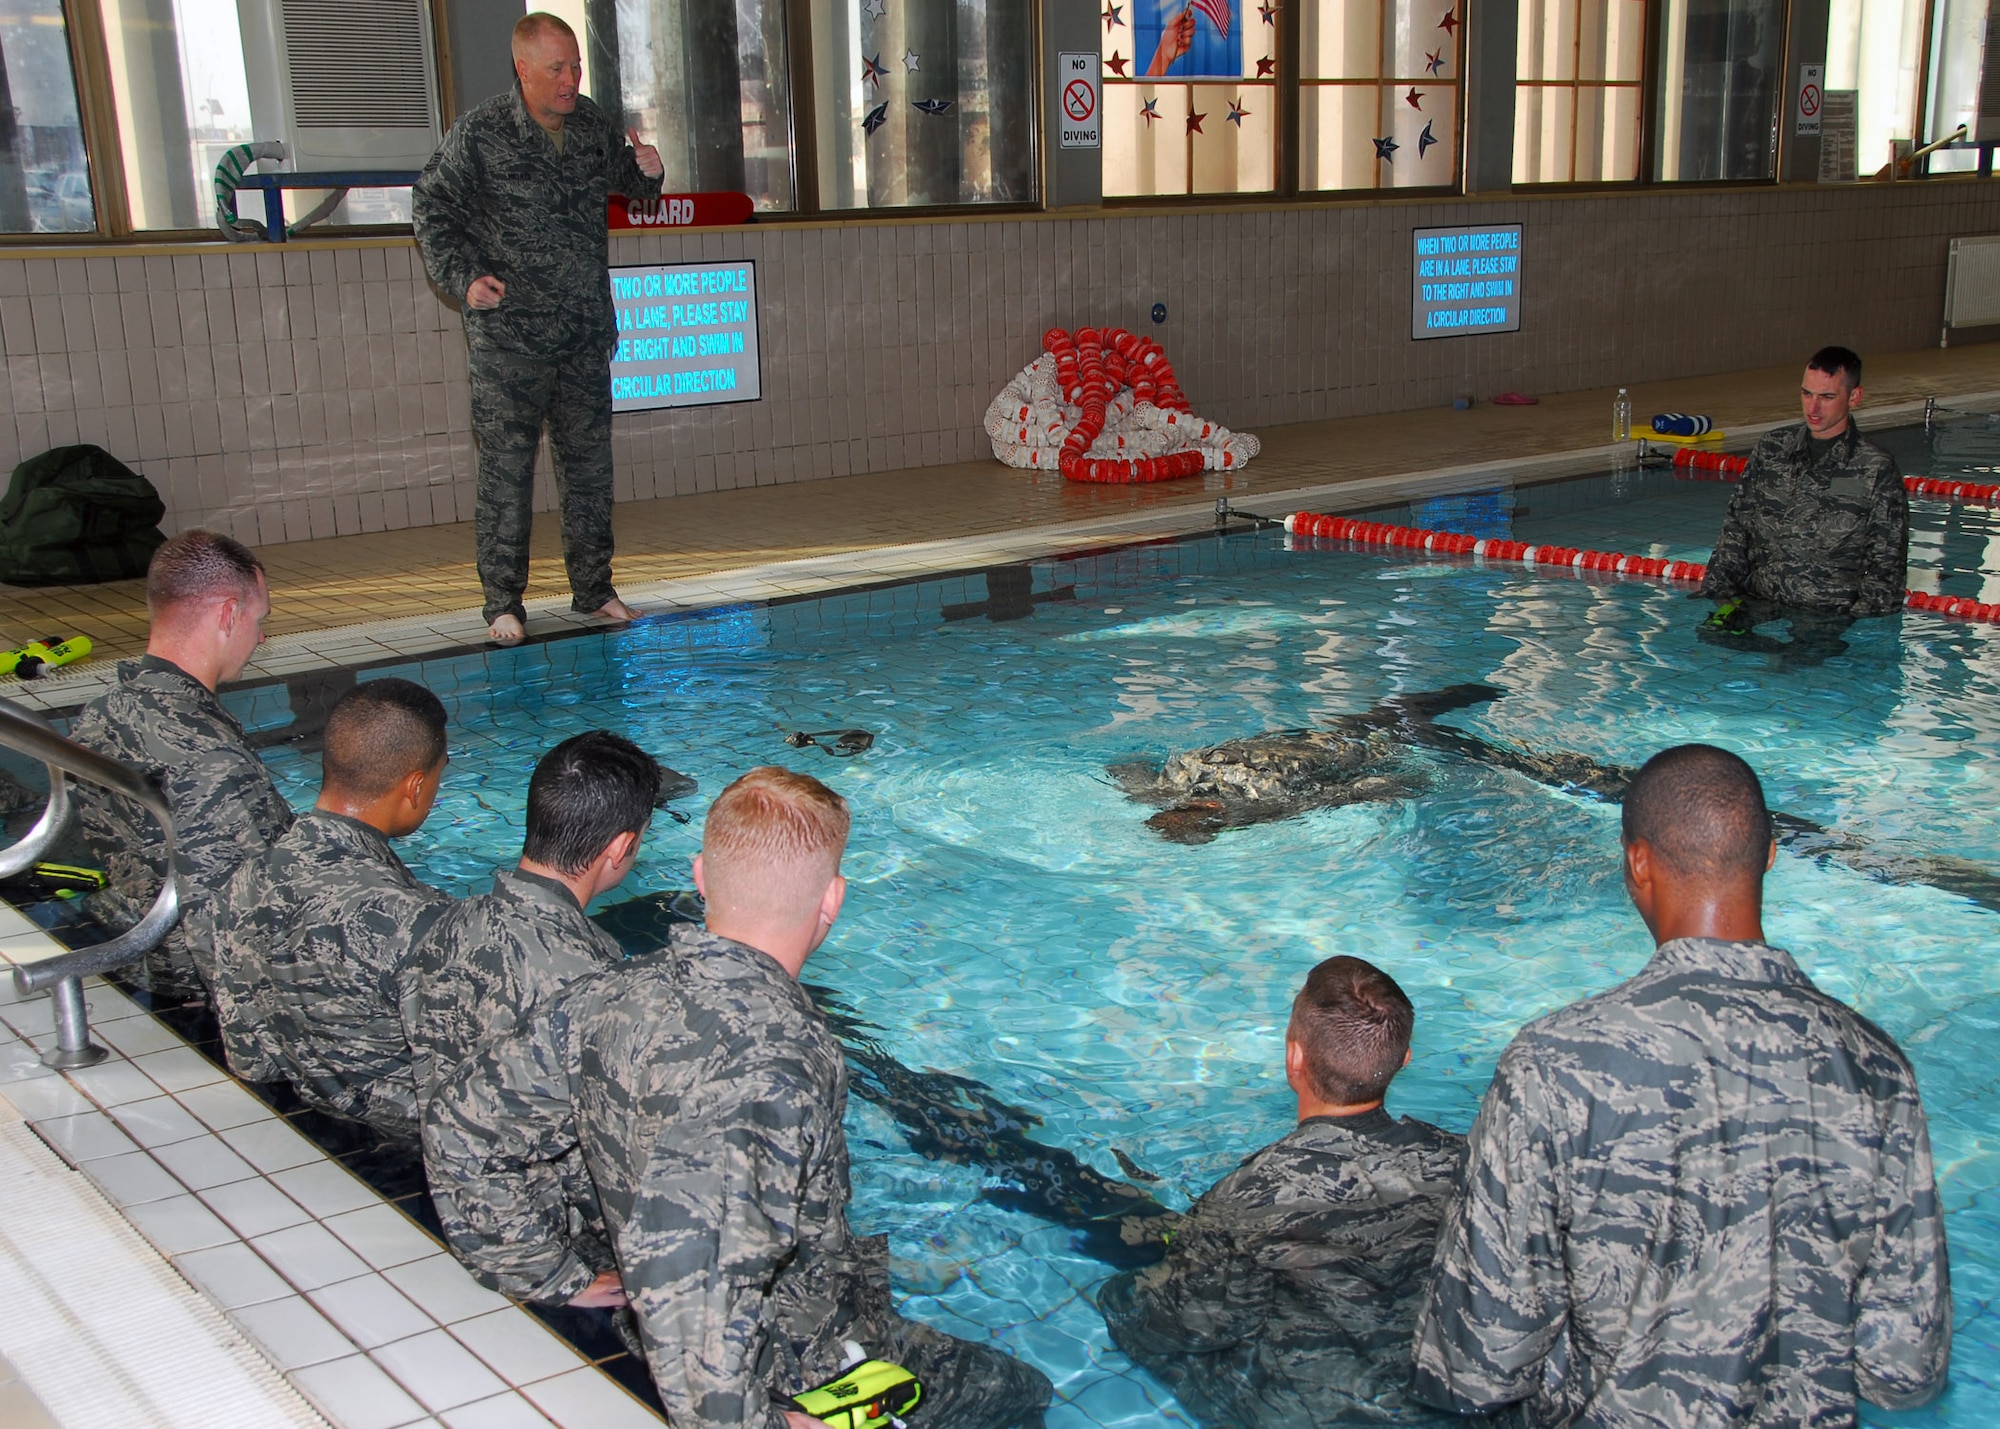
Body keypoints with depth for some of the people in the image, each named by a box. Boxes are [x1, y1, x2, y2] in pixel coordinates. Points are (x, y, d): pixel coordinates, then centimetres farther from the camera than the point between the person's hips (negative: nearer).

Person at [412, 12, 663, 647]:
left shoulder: (592, 124, 7)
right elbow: (431, 206, 1)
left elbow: (624, 178, 24)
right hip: (508, 338, -5)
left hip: (586, 334, 5)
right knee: (506, 469, -4)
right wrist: (463, 277, -11)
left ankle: (594, 588, 21)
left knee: (589, 464, 10)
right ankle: (503, 602, 4)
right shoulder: (478, 133, -6)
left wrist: (647, 173, 0)